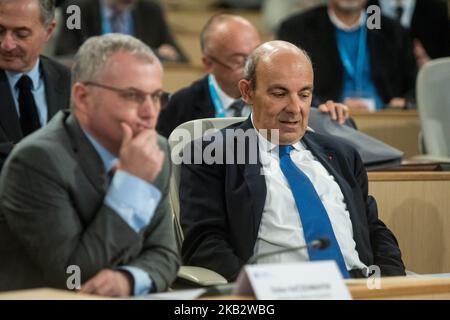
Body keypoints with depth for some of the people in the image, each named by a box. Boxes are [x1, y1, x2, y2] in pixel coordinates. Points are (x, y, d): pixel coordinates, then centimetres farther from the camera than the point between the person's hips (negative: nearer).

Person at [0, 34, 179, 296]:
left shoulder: (158, 151, 2)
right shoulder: (38, 161, -17)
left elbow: (163, 254, 5)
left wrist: (127, 279, -16)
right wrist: (131, 182, -22)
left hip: (119, 297, 5)